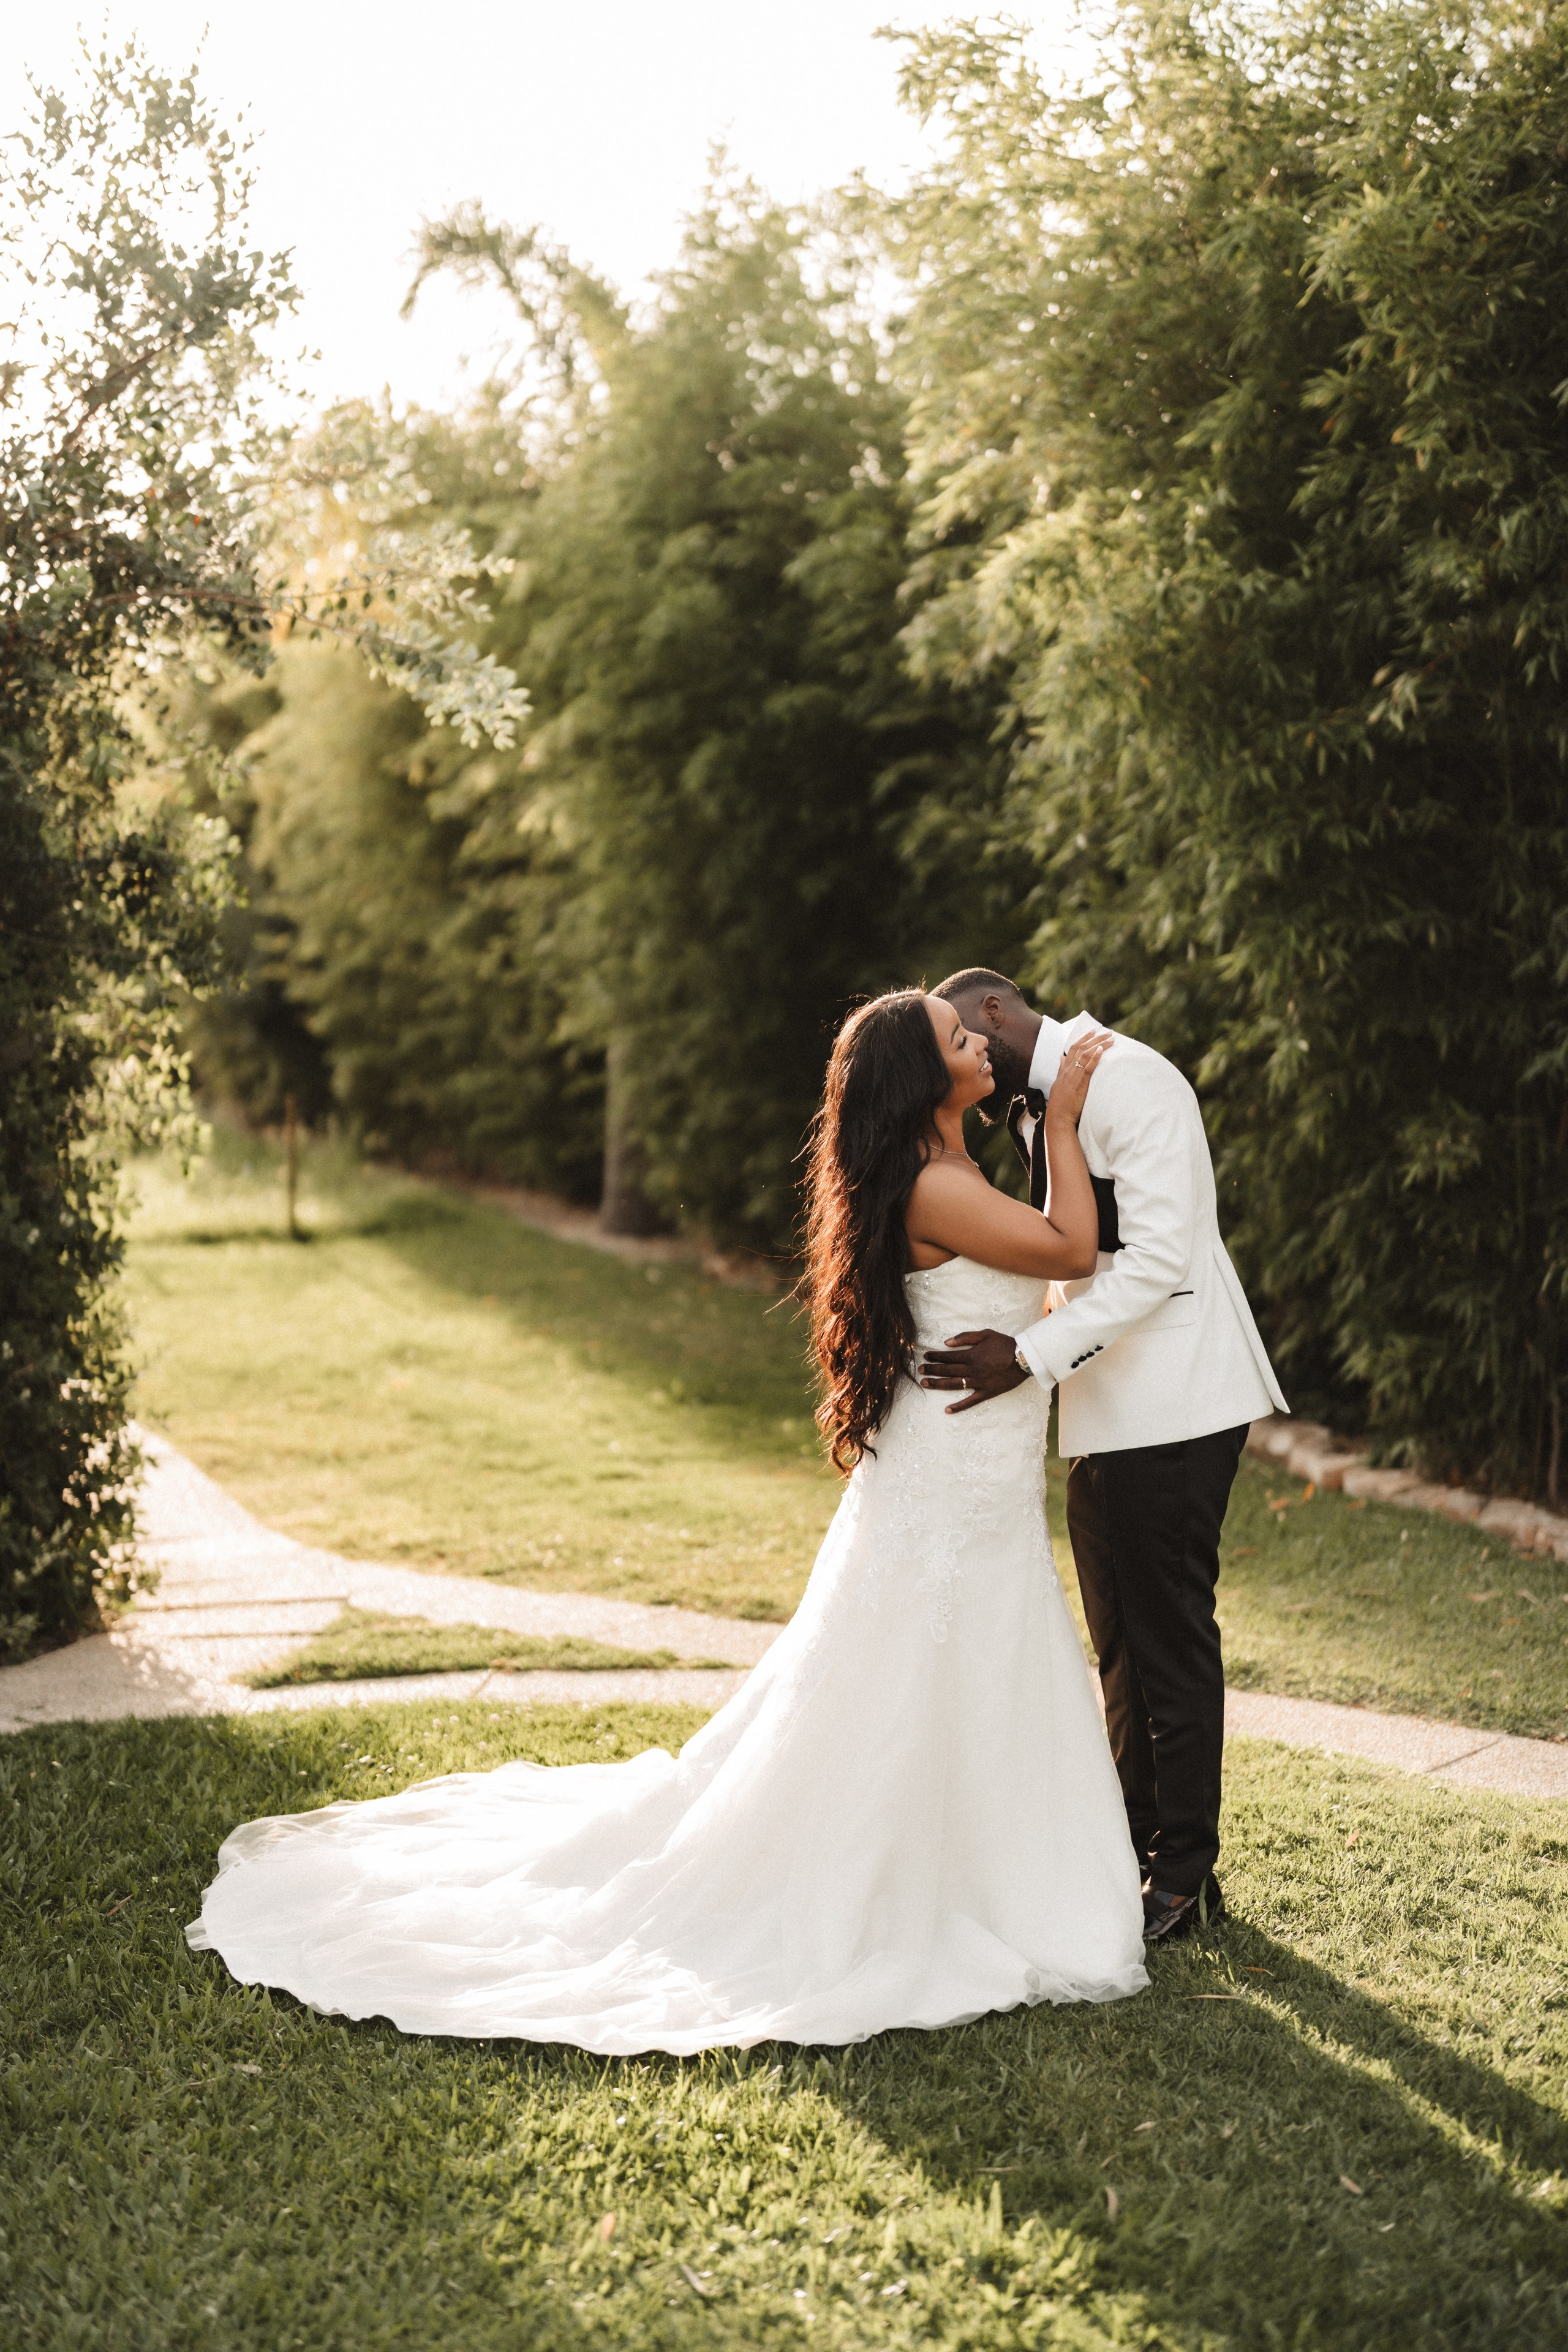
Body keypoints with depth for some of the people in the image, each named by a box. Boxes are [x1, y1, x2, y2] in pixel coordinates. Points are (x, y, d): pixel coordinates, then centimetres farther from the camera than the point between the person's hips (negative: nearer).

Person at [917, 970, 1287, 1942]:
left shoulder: (1126, 1079, -14)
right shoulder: (1041, 1108, 15)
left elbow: (1159, 1255, -22)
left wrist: (1032, 1357, -25)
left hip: (1173, 1406, -9)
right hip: (1107, 1412, 9)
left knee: (1170, 1635, 0)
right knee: (1124, 1641, 16)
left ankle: (1187, 1874, 12)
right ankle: (1138, 1844, 29)